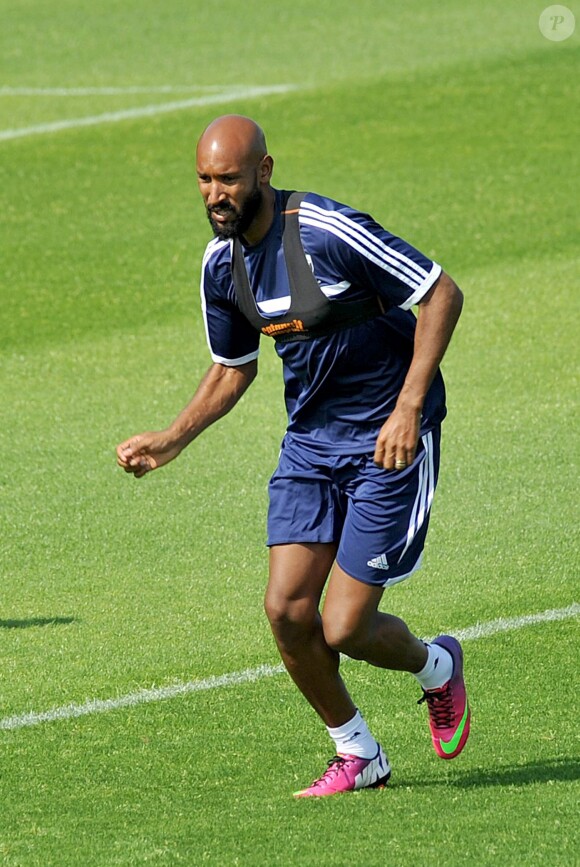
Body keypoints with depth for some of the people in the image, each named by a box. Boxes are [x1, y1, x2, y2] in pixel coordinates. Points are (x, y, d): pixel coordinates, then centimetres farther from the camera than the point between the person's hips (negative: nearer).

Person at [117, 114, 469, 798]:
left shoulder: (328, 231, -23)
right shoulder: (220, 264, -1)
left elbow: (442, 294, -18)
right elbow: (233, 369, 16)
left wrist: (408, 408, -23)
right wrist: (171, 441, 3)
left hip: (387, 440, -6)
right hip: (310, 439, 6)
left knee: (342, 630, -8)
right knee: (287, 610, -5)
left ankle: (437, 667, 27)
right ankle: (358, 756, 17)